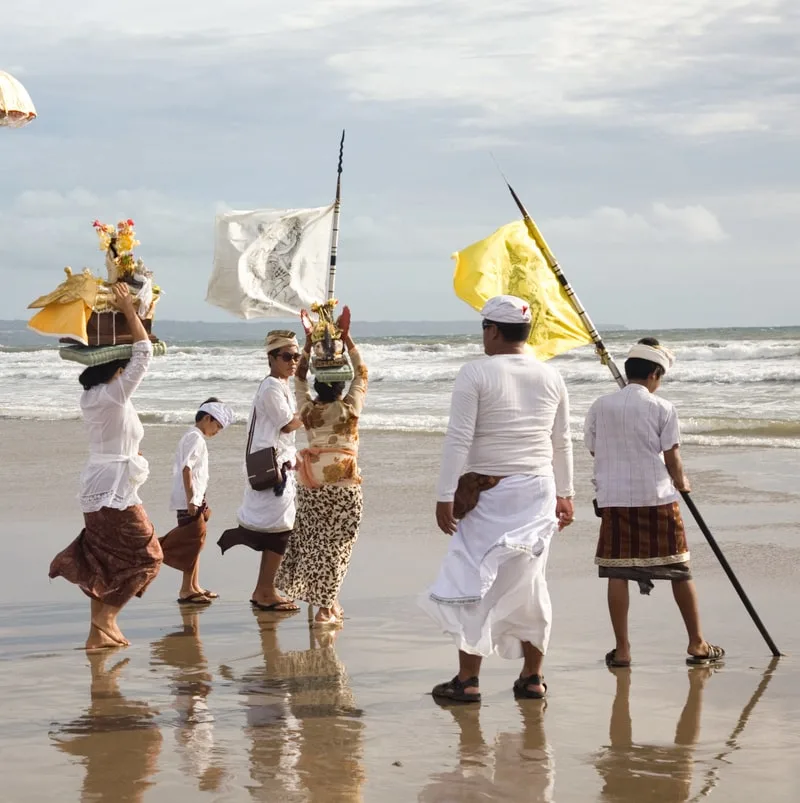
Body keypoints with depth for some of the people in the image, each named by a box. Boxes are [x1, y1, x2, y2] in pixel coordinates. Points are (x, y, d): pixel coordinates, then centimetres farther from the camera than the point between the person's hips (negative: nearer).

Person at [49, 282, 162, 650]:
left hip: (97, 488, 9)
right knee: (146, 555, 1)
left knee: (104, 563, 11)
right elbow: (143, 354, -15)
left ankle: (99, 632, 10)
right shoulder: (114, 395, -14)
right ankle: (107, 616, -6)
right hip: (116, 489, -9)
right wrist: (129, 310, -9)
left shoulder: (91, 396, 9)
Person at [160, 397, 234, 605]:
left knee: (194, 541, 14)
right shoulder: (195, 438, -13)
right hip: (190, 500, -10)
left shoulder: (194, 438, 19)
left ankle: (193, 586, 21)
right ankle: (187, 590, -7)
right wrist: (191, 500, -23)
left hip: (195, 500, 10)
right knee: (193, 541, -8)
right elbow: (186, 469, -21)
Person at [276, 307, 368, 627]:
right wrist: (346, 336, 4)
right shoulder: (349, 409, -7)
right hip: (344, 486, -3)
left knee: (314, 541, 13)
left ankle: (326, 601, 20)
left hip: (311, 486, 4)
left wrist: (309, 342, 15)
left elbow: (299, 377, 16)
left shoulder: (308, 410, 0)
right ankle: (326, 608, 0)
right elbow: (361, 374, 3)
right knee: (335, 545, 0)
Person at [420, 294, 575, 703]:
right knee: (529, 581, 12)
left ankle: (467, 678, -1)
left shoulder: (476, 373, -10)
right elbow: (562, 442, 15)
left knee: (475, 579, -1)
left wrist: (445, 496, -10)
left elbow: (458, 439, -13)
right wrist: (564, 493, 24)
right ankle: (532, 676, 16)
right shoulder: (550, 377, 7)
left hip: (488, 491, -5)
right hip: (539, 489, 5)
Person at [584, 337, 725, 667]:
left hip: (614, 499, 2)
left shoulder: (600, 406, 2)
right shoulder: (662, 408, -5)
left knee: (616, 572, 4)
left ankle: (622, 650, 2)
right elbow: (672, 456, -4)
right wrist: (681, 482, 15)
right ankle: (697, 645, 15)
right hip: (657, 497, -1)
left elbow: (594, 450, 10)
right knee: (679, 571, 9)